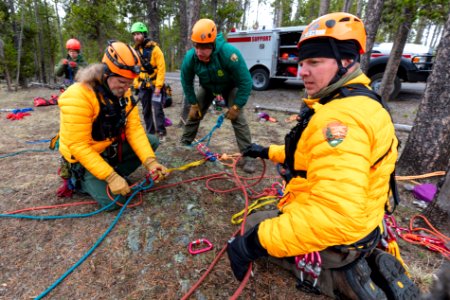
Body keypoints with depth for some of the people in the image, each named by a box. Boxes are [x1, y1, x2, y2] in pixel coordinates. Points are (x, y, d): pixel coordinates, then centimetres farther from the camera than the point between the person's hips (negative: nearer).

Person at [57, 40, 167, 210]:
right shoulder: (78, 96, -29)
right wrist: (110, 177, -32)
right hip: (84, 156, -6)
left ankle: (117, 175, 3)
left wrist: (150, 161, -23)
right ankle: (78, 179, 9)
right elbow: (78, 146, -29)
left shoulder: (123, 92, -7)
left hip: (111, 146, 7)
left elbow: (134, 128, -11)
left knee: (152, 142, -4)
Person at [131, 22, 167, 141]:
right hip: (143, 86, 5)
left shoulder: (154, 48, -9)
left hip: (155, 85, -5)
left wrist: (158, 86, -17)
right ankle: (150, 132, 18)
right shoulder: (135, 50, 7)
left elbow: (161, 68, -13)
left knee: (157, 109, -9)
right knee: (146, 110, 8)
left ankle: (161, 132, 4)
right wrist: (136, 84, 9)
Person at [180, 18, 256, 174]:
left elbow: (245, 82, -31)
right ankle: (184, 144, 24)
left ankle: (248, 156, -9)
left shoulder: (229, 53, -40)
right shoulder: (190, 57, -28)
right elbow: (186, 82, -8)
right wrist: (193, 104, -7)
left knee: (238, 118, -17)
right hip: (207, 88, 4)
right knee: (193, 114, 2)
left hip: (231, 88, -3)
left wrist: (236, 107, -26)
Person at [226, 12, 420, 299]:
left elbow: (335, 216, -39)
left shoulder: (340, 117, -30)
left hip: (331, 234, -9)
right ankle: (366, 263, 16)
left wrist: (256, 242, -33)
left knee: (254, 225, 11)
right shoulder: (359, 103, 5)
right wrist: (269, 152, 22)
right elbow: (318, 155, 18)